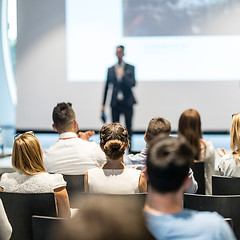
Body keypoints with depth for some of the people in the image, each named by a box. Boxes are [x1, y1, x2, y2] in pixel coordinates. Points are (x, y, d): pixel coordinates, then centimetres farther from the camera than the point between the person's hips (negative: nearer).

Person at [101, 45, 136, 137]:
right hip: (115, 103, 2)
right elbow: (106, 87, 12)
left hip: (127, 102, -1)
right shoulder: (110, 69, 9)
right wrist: (103, 104, 11)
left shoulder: (130, 68, 3)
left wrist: (123, 75, -19)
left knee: (128, 127, 0)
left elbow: (132, 84, -7)